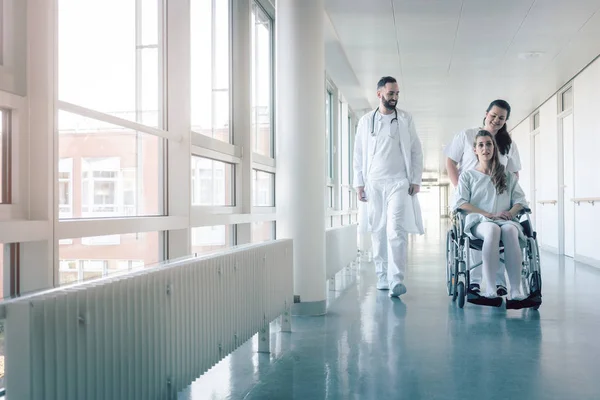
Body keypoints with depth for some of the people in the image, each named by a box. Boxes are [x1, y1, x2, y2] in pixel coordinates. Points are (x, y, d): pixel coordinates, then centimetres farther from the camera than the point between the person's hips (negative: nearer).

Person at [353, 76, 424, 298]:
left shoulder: (406, 119, 8)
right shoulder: (366, 121, 10)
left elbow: (416, 151, 7)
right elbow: (359, 154, 10)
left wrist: (416, 180, -1)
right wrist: (359, 183, 4)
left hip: (399, 182, -2)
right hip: (373, 184, 2)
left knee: (396, 230, -14)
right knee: (378, 231, 4)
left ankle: (396, 280, -17)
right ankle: (382, 277, 14)